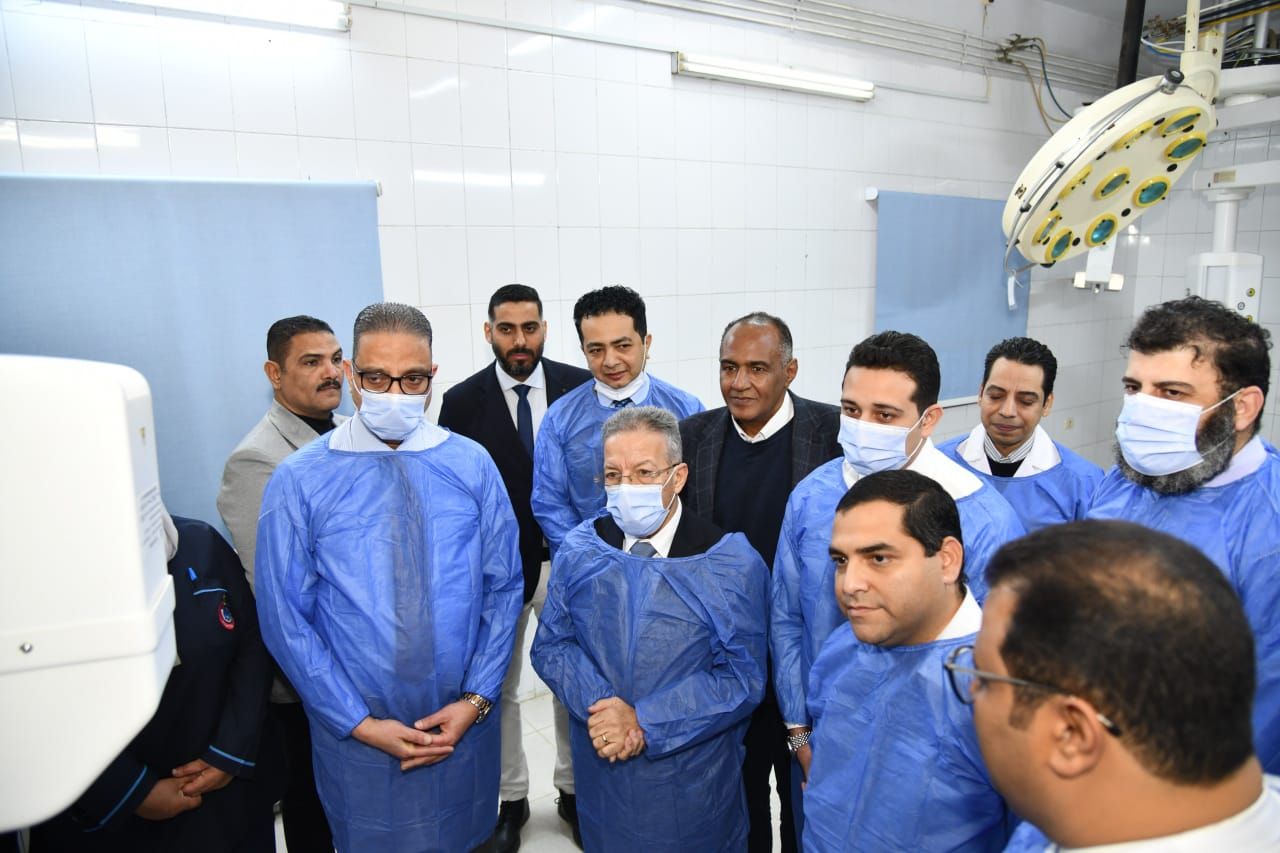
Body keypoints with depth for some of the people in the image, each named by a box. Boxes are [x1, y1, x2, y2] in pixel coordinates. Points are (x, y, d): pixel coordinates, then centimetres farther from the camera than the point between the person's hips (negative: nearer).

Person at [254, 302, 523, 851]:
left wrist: (475, 700, -9)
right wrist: (360, 723, -10)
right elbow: (285, 621, -8)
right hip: (358, 738, -1)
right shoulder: (299, 481, -11)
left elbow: (503, 589, -2)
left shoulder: (473, 466, -6)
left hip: (464, 725, 2)